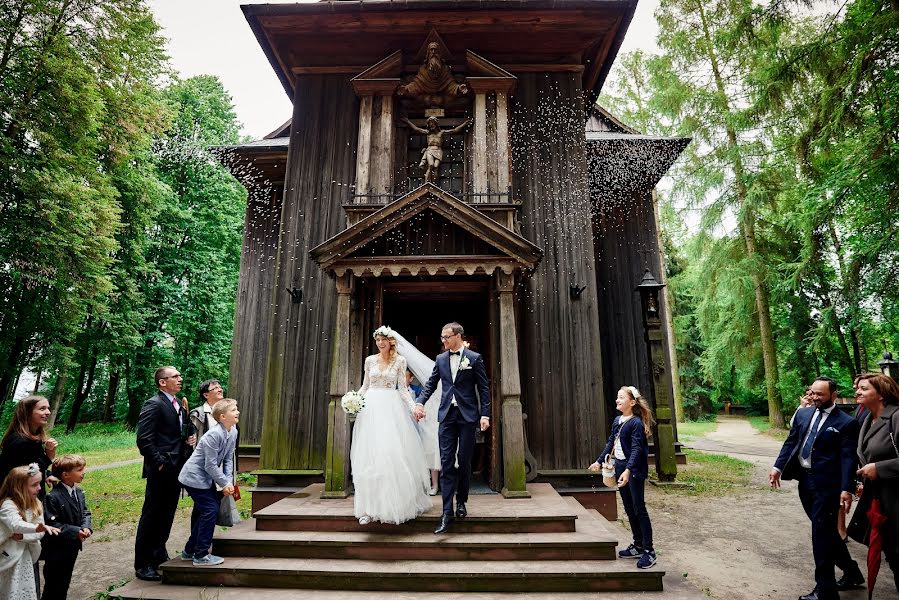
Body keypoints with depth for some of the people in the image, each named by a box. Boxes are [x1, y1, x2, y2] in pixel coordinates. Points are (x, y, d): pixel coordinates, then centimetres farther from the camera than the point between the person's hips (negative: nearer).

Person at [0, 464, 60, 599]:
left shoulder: (35, 504, -2)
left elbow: (40, 533, -4)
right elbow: (15, 524, -41)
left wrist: (23, 536, -22)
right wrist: (38, 527, -56)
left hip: (26, 557, 6)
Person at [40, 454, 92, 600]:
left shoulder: (79, 492, 1)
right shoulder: (53, 497, -23)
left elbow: (85, 512, 7)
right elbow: (51, 524, -23)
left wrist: (86, 527, -11)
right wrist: (75, 532, -24)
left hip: (72, 547, 7)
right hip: (56, 550, -7)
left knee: (65, 582, 20)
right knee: (53, 588, 6)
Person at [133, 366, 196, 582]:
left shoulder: (178, 406, 15)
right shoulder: (153, 404, -13)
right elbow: (144, 439, -19)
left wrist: (188, 439, 5)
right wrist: (159, 463, -18)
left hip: (176, 469, 9)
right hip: (161, 471, -8)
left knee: (167, 515, 18)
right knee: (151, 516, 2)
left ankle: (159, 556, 33)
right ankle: (143, 564, 14)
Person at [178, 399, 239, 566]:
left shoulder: (233, 432, -1)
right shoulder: (214, 435, -28)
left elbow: (228, 459, 3)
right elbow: (210, 466, -24)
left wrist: (229, 481, -8)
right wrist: (225, 483, -16)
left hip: (206, 478, 9)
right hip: (194, 477, -9)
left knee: (208, 511, 15)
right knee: (210, 510, -9)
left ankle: (190, 549, 31)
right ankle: (201, 555, 2)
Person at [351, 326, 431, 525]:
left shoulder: (400, 361, 3)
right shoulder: (370, 360, 9)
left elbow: (402, 388, 3)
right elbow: (365, 386, 14)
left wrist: (414, 407, -8)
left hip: (392, 409, -2)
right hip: (371, 408, 2)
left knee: (393, 453, -4)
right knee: (369, 455, 0)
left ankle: (396, 502, 11)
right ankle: (370, 506, 6)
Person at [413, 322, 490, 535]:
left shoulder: (474, 358, -1)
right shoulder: (440, 359, 10)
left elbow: (484, 388, -1)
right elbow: (430, 383, 13)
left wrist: (485, 415, -8)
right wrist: (420, 402, -4)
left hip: (467, 415, -3)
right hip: (447, 416, 3)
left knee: (464, 462, 6)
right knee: (446, 463, -1)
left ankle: (461, 502, 27)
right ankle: (447, 513, 2)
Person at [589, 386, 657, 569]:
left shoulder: (636, 423, -15)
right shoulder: (617, 421, 9)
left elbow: (636, 449, -23)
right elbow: (610, 443, 17)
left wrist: (628, 470, -33)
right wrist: (599, 461, 19)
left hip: (634, 470, -8)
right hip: (620, 467, 8)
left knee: (639, 508, -3)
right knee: (629, 509, 15)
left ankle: (649, 551, 6)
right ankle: (638, 546, 27)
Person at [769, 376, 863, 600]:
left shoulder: (846, 422, -7)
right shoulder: (803, 413, 9)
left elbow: (848, 458, -11)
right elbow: (790, 442, 10)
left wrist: (847, 489, -17)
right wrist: (778, 467, 2)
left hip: (826, 484, -6)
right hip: (805, 479, 6)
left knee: (822, 533, -1)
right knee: (825, 531, 18)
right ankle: (851, 571, 39)